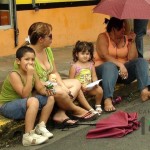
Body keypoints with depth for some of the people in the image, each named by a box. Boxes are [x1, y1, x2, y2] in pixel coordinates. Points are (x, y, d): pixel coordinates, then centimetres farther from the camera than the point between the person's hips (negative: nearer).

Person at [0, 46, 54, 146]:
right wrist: (29, 75, -32)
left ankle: (41, 127, 7)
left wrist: (46, 91, -20)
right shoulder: (14, 75, -23)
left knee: (50, 98, 1)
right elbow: (25, 94, -30)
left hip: (23, 104, 8)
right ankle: (28, 136, -28)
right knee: (33, 101, -35)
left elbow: (41, 89, 3)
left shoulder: (33, 73, -1)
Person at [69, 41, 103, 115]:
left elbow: (94, 76, 7)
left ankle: (98, 106, 5)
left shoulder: (91, 65, 6)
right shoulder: (74, 66, -7)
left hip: (90, 87, 3)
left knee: (99, 89, -21)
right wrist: (81, 86, -20)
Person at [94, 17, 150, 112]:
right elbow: (104, 56, -20)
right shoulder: (103, 37, -4)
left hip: (123, 69, 5)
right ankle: (108, 100, -54)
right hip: (103, 69, -5)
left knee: (141, 61, -15)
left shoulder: (126, 39, 8)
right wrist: (120, 65, -31)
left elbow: (132, 58, -2)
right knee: (110, 66, -38)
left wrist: (132, 42, -8)